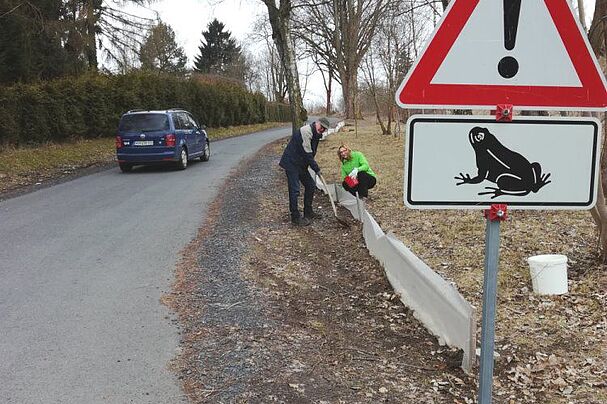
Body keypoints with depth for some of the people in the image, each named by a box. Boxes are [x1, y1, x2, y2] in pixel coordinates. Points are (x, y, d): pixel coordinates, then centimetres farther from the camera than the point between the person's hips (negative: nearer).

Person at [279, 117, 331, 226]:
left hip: (301, 164, 10)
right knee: (294, 190, -8)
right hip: (291, 163, -10)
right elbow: (307, 153, -23)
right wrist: (317, 169, -17)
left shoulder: (316, 135, 12)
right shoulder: (306, 131, -20)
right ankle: (295, 217, 0)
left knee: (311, 185, 12)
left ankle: (308, 212, 24)